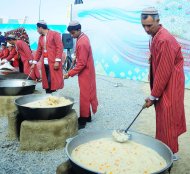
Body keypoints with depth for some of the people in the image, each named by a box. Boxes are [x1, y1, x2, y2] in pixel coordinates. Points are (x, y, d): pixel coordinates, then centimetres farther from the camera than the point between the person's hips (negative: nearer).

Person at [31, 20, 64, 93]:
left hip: (54, 63, -6)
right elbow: (39, 51, 20)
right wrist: (34, 62, 14)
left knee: (53, 82, -6)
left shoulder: (55, 34, -3)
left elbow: (60, 47, -10)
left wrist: (57, 61, -16)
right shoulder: (41, 37, 17)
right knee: (46, 82, 6)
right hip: (45, 63, 6)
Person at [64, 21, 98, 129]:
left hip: (85, 72, -10)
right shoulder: (83, 37, 5)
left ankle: (83, 120, 6)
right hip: (87, 71, 10)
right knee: (87, 94, 16)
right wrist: (76, 56, 9)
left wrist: (70, 73, -23)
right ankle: (88, 116, 27)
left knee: (84, 96, -3)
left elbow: (81, 63, -26)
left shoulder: (82, 43, -25)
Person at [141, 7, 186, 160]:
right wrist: (154, 92, 13)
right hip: (163, 84, 9)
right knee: (164, 118, 18)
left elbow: (164, 71, -23)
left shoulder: (164, 40, -23)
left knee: (167, 120, 2)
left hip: (169, 87, -9)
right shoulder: (156, 36, 7)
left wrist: (153, 96, -16)